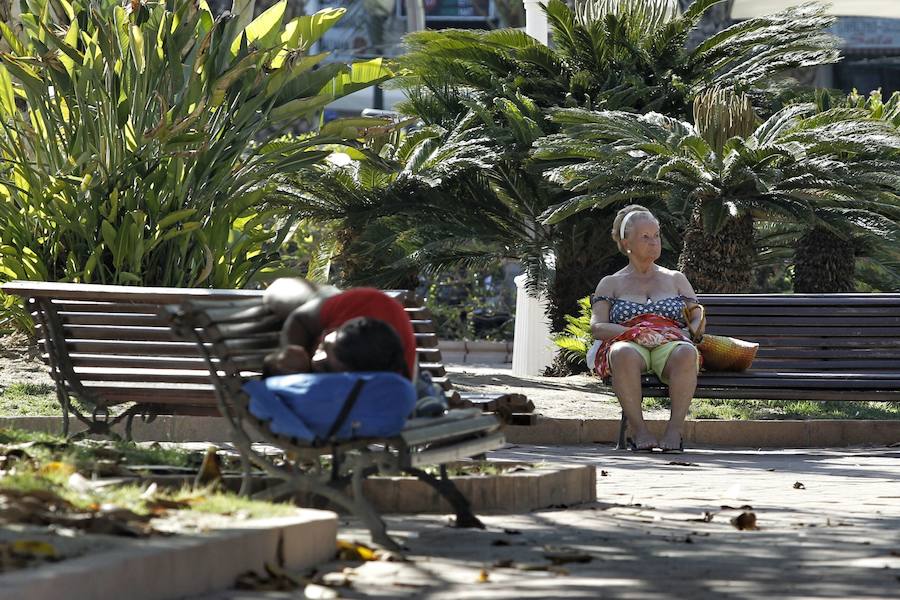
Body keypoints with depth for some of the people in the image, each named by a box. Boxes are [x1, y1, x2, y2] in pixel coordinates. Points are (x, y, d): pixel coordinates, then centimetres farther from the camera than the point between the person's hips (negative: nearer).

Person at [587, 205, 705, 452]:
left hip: (670, 345, 1)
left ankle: (675, 429, -43)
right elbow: (597, 326, 9)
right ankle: (639, 430, -42)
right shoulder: (611, 283, 23)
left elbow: (698, 318, 22)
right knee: (623, 354, -43)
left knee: (686, 353, -40)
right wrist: (635, 332, -9)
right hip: (628, 342, -1)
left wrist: (689, 333, -3)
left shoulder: (676, 279, 29)